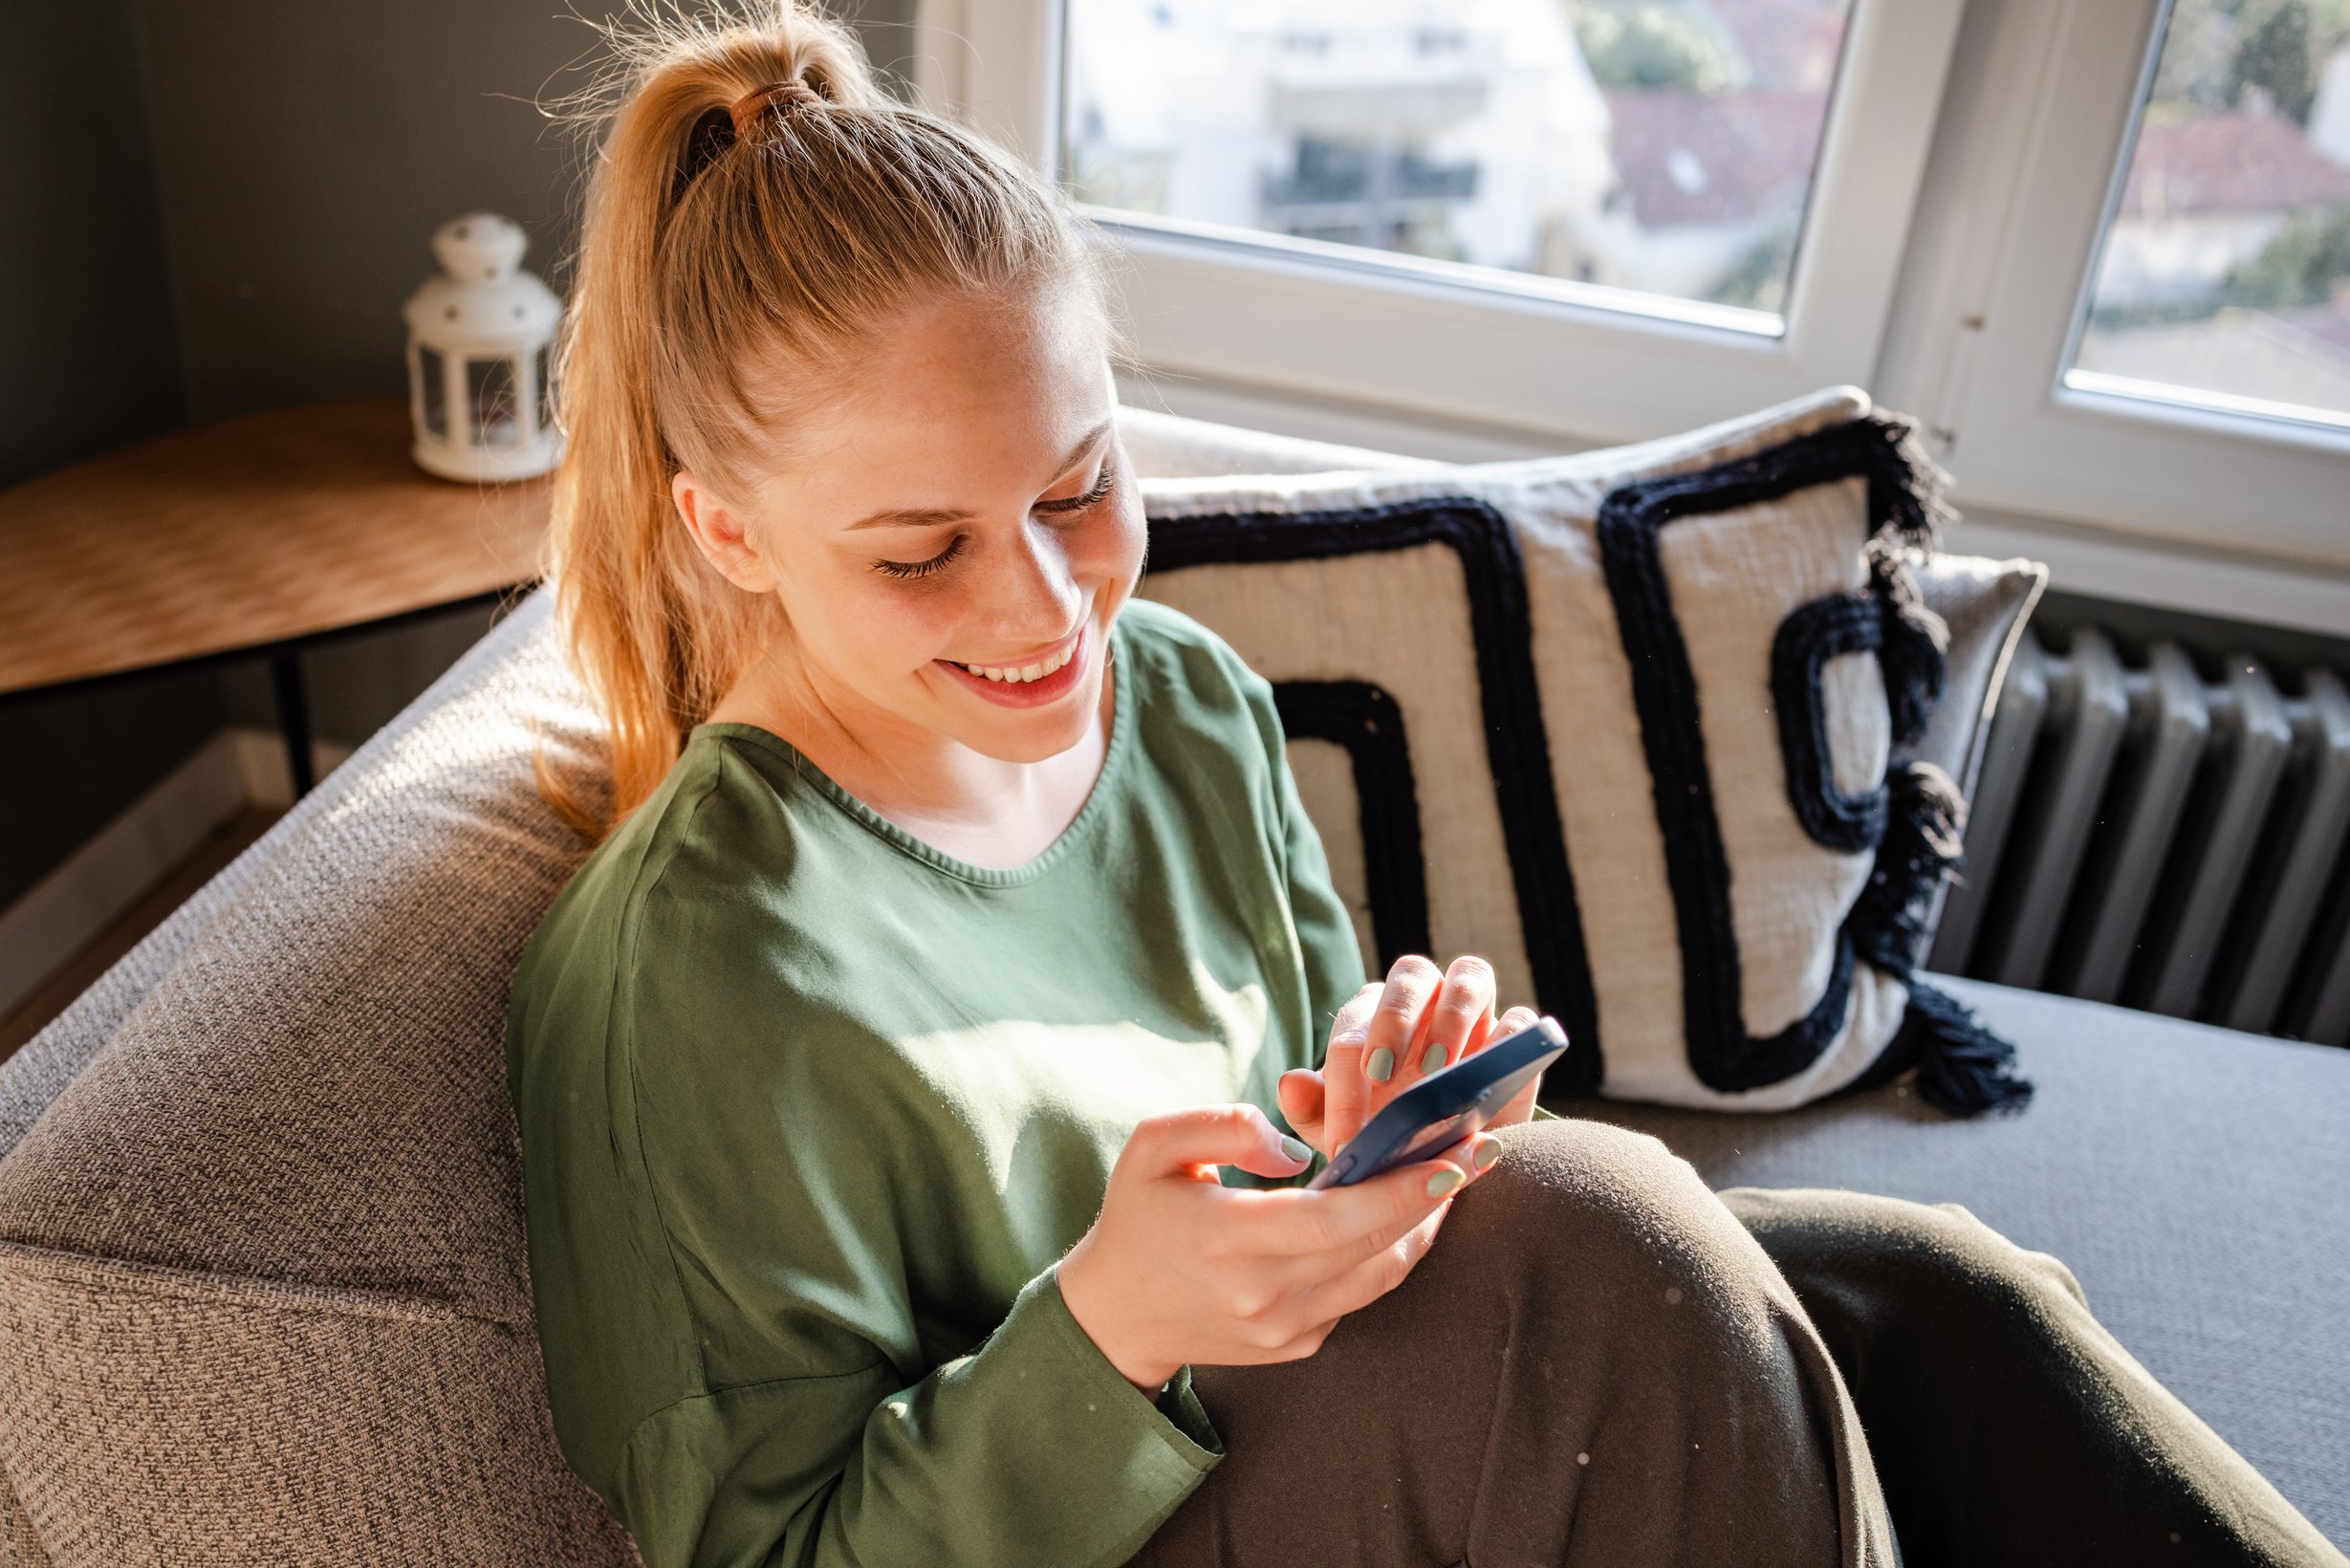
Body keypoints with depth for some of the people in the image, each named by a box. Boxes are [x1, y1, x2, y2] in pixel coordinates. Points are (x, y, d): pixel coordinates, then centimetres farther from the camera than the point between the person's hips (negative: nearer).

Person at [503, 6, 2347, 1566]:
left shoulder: (1190, 700, -4)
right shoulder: (705, 968, -25)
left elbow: (1309, 1151, 5)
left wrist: (1384, 1121, -19)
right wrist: (1104, 1330, -35)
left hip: (1277, 1370, 6)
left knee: (1930, 1300, -12)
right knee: (1582, 1223, -29)